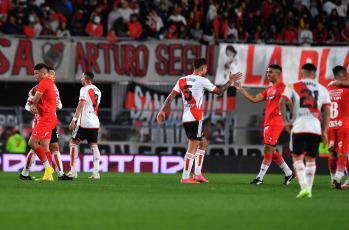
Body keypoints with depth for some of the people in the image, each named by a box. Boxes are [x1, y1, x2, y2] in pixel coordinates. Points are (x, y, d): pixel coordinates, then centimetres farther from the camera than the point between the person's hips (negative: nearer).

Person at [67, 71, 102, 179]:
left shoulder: (84, 89, -8)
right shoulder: (97, 90, 15)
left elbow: (81, 105, -16)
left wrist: (74, 120, -18)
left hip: (84, 122, -7)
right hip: (95, 123, 7)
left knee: (73, 143, 2)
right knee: (94, 145, 6)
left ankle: (73, 171, -4)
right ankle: (96, 172, -4)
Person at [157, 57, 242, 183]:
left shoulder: (182, 80, 12)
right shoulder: (201, 81, -5)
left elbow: (171, 96, 5)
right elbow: (219, 91, 6)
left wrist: (162, 110, 5)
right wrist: (230, 81, 18)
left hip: (186, 119, 8)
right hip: (195, 119, -8)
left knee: (203, 143, 19)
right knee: (193, 147, -7)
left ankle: (198, 174, 15)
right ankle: (185, 177, -10)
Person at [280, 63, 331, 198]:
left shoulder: (293, 86, 7)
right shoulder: (322, 89, 13)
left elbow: (282, 102, -5)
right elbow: (327, 111, 9)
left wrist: (285, 121, 1)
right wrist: (324, 131, 12)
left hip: (299, 126, -2)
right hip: (315, 127, 2)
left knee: (298, 158, -1)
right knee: (311, 160, 12)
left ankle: (304, 187, -19)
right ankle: (309, 190, 8)